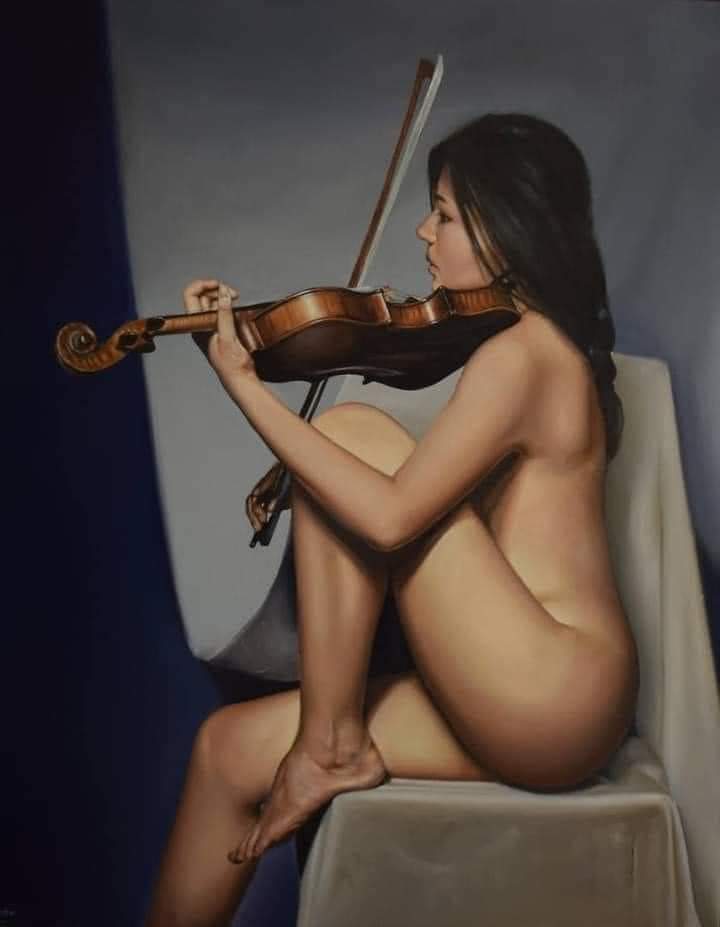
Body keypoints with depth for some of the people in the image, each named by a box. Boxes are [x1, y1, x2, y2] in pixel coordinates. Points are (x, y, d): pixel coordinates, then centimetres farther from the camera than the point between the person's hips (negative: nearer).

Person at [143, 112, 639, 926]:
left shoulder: (517, 353, -14)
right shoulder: (549, 346, 16)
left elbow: (390, 515, -22)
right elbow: (435, 505, 16)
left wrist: (245, 386, -17)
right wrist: (296, 487, 3)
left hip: (551, 704, -9)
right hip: (537, 697, 9)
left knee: (350, 430, -13)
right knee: (233, 747, 0)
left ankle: (331, 747, -8)